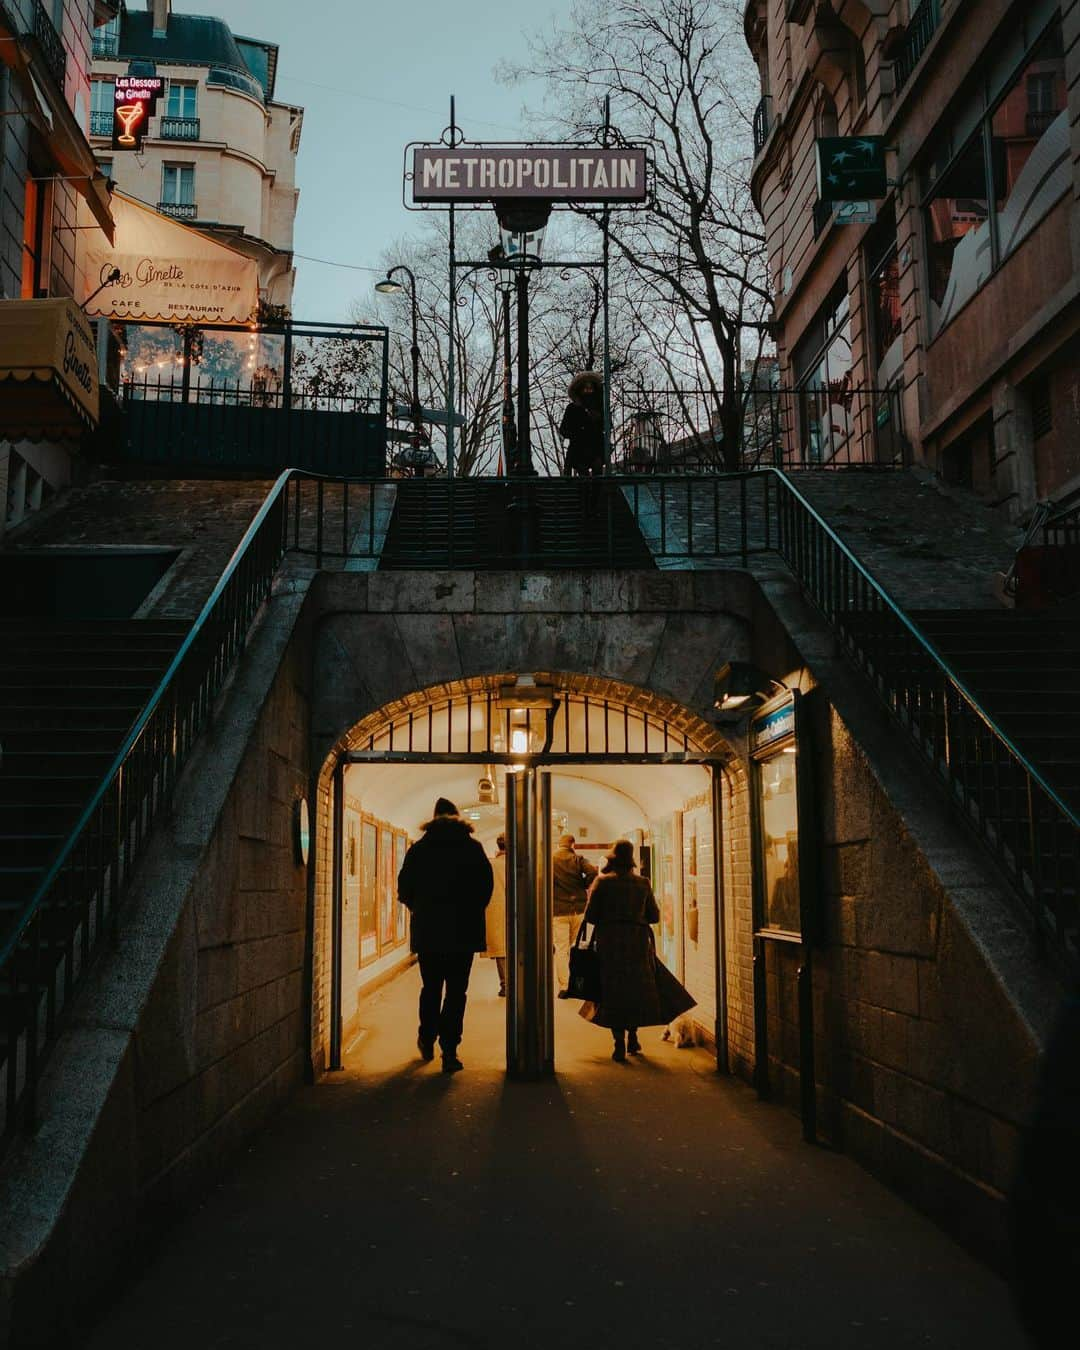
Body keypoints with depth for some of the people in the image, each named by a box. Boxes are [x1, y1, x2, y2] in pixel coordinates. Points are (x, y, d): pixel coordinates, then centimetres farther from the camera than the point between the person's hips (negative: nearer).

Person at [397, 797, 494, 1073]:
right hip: (463, 932, -1)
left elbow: (404, 890, 2)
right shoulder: (473, 848, 1)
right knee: (456, 991, 1)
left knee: (430, 988, 16)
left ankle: (427, 1040, 26)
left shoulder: (419, 848, 3)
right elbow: (487, 885, -2)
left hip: (427, 930, 2)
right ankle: (449, 1051, -4)